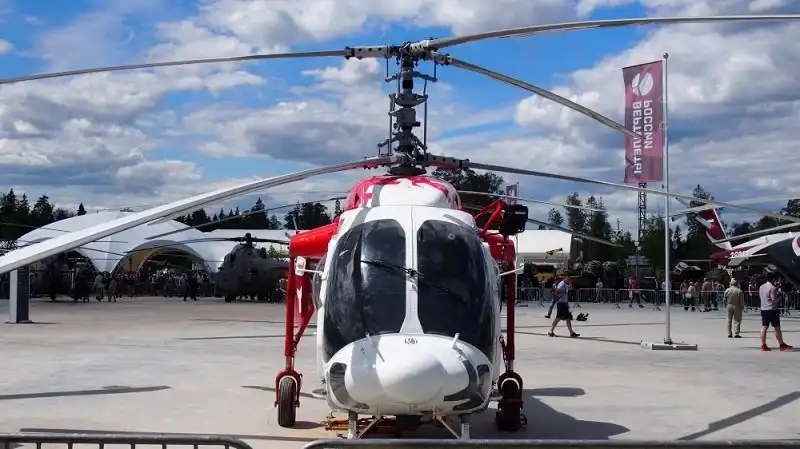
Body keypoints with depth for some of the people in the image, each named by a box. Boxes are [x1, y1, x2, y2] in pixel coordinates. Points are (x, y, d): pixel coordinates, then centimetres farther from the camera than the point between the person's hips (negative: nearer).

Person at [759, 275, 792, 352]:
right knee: (777, 328, 1)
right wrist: (778, 300, 2)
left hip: (763, 309, 7)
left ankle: (763, 345, 5)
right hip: (772, 310, -7)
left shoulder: (761, 287, 11)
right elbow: (774, 300, -17)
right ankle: (781, 345, 8)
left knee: (764, 327, 5)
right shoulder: (772, 288, -15)